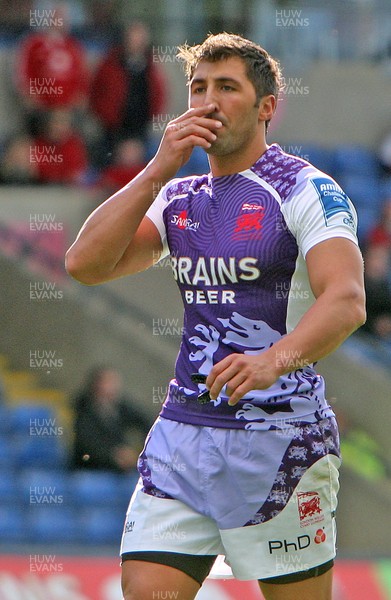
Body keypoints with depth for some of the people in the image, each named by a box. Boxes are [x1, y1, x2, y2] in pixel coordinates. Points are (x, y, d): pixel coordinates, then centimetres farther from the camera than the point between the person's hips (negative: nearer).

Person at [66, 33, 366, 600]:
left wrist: (275, 358, -38)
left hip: (279, 439, -5)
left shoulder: (306, 188, -6)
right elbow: (85, 264, 2)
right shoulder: (177, 198, 14)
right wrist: (159, 170, -4)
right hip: (182, 435, 5)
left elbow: (347, 301, -20)